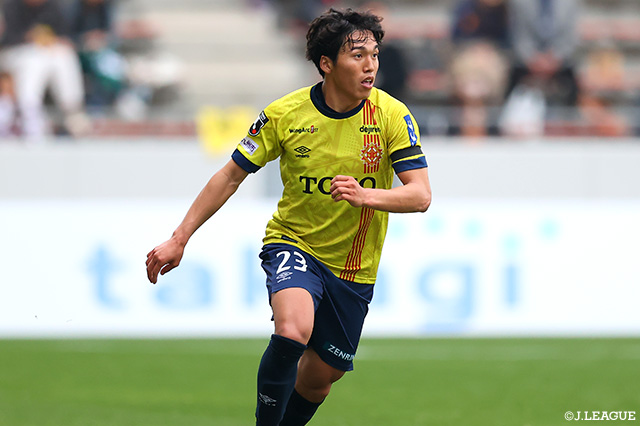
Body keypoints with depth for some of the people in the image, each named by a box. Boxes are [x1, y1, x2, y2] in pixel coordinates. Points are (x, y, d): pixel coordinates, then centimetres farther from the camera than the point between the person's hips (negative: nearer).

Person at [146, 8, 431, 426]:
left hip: (353, 267, 2)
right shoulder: (284, 114, -12)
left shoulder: (392, 116, -13)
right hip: (293, 242, -2)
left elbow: (420, 195, -18)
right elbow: (231, 176, -2)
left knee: (320, 375, 11)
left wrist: (366, 195, -38)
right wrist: (179, 239, -3)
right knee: (292, 331, -32)